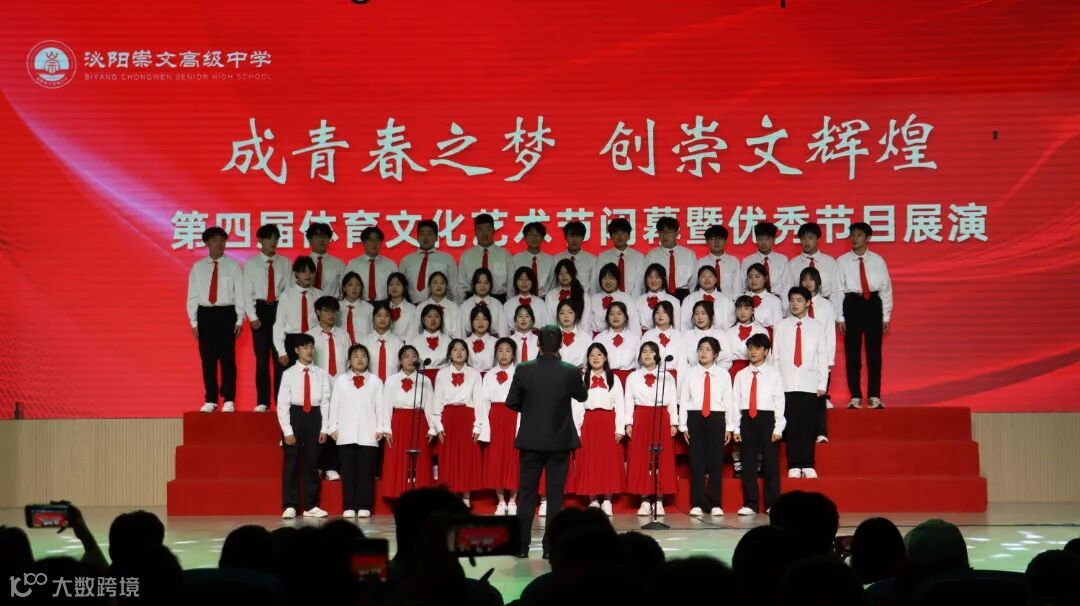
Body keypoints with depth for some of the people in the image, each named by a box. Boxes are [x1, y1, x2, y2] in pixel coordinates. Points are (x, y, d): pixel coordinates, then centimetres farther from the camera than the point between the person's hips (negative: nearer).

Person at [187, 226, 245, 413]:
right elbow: (192, 296, 9)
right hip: (205, 314, 2)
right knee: (207, 359, 5)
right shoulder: (198, 267, 7)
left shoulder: (233, 266, 1)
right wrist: (194, 321, 4)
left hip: (226, 314, -2)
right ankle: (210, 400, 11)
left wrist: (239, 320, -5)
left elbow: (240, 294, 0)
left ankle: (229, 400, 5)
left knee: (227, 357, -1)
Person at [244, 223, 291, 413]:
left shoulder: (285, 263, 7)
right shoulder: (251, 264, 5)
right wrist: (253, 317, -6)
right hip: (260, 310, 0)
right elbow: (247, 293, 2)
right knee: (262, 358, 2)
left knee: (280, 357, 0)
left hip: (280, 309, 1)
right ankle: (262, 402, 7)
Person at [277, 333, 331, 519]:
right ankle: (290, 506, 10)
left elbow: (326, 402, 5)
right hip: (294, 415, -2)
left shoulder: (321, 374, 3)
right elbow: (282, 404, -4)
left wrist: (324, 428, 0)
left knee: (312, 464, 8)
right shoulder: (289, 374, -2)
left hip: (314, 417, 2)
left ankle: (310, 506, 16)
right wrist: (287, 431, -9)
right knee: (291, 464, 2)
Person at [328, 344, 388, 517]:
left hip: (368, 435, 0)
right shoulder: (340, 381, 10)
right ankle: (349, 507, 5)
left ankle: (364, 506, 4)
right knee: (348, 471, 1)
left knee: (366, 470, -1)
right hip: (346, 435, 1)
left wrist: (382, 428, -1)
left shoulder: (375, 381, 8)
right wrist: (333, 427, 3)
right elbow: (334, 405, 9)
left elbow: (381, 406, 5)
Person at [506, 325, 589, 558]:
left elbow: (511, 402, -3)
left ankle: (522, 545, 9)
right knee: (555, 495, 4)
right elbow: (582, 396, 9)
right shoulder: (570, 372, -9)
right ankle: (551, 546, 5)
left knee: (526, 493, 8)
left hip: (531, 440, 0)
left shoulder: (524, 370, -9)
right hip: (560, 441, 0)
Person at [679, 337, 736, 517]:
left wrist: (729, 427, 0)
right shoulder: (689, 374, 4)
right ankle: (697, 504, 6)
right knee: (696, 461, 1)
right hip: (695, 418, 0)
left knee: (716, 461, 2)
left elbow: (729, 402, 3)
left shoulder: (723, 375, 4)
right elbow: (683, 401, 3)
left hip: (716, 419, 0)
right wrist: (683, 426, -1)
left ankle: (715, 504, 9)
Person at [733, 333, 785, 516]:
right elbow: (736, 402, 8)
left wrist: (778, 428, -7)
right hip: (747, 420, 2)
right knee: (748, 463, 4)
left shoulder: (773, 374, 3)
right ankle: (750, 504, 10)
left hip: (767, 419, -2)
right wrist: (736, 428, 2)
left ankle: (772, 504, 8)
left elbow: (779, 402, -1)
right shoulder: (741, 375, 9)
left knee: (771, 463, 0)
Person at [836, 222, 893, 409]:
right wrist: (840, 317, -3)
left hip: (873, 304, 1)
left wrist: (886, 316, 1)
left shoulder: (878, 260, 3)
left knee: (874, 353, 5)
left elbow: (886, 288, 4)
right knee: (852, 354, 4)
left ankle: (874, 397, 12)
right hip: (852, 304, 0)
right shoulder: (842, 261, 1)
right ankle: (855, 397, 11)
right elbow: (838, 290, 1)